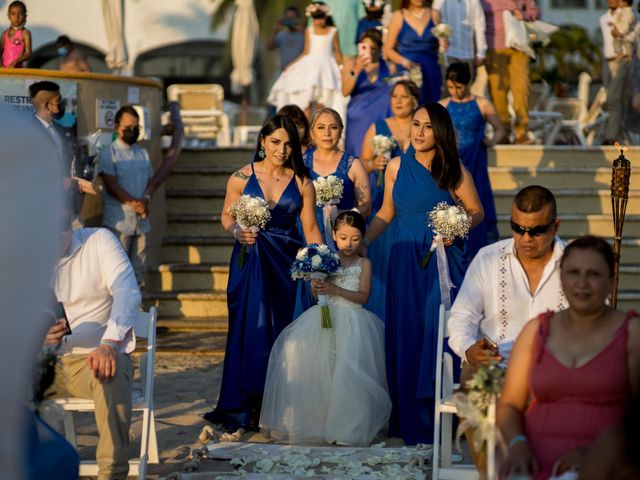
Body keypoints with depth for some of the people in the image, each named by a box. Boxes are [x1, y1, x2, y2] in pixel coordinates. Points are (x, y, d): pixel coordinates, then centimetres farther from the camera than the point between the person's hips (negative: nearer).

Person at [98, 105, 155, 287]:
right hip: (119, 220, -6)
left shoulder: (143, 153, 16)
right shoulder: (108, 153, -3)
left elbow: (150, 181, 14)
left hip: (141, 220, 6)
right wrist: (134, 203, -18)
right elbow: (111, 185, -11)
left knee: (139, 268, 8)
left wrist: (146, 200, -8)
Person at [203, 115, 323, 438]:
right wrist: (237, 231, -15)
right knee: (248, 330, -7)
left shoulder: (301, 183, 3)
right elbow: (227, 216, 6)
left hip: (286, 263, 1)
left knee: (279, 332, 0)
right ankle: (240, 413, -3)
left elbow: (310, 227, 4)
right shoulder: (242, 177, 0)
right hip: (249, 260, -1)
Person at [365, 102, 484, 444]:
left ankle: (440, 420, 3)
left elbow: (476, 212, 2)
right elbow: (385, 213, 14)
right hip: (406, 259, 3)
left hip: (442, 259, -3)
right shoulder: (397, 167, 7)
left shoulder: (454, 170, -2)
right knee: (406, 336, 3)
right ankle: (410, 420, 12)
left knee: (438, 334, -5)